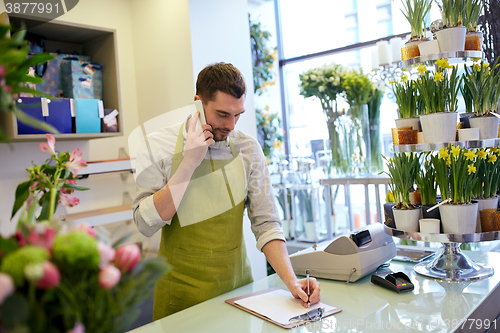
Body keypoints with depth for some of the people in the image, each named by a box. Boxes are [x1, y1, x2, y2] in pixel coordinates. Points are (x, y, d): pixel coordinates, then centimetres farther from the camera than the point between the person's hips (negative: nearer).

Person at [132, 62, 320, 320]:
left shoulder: (248, 150, -5)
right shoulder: (158, 146, -10)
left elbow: (265, 224, -4)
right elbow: (146, 224, -17)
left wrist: (291, 280, -16)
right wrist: (189, 163, -22)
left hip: (237, 286, 2)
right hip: (181, 292, -2)